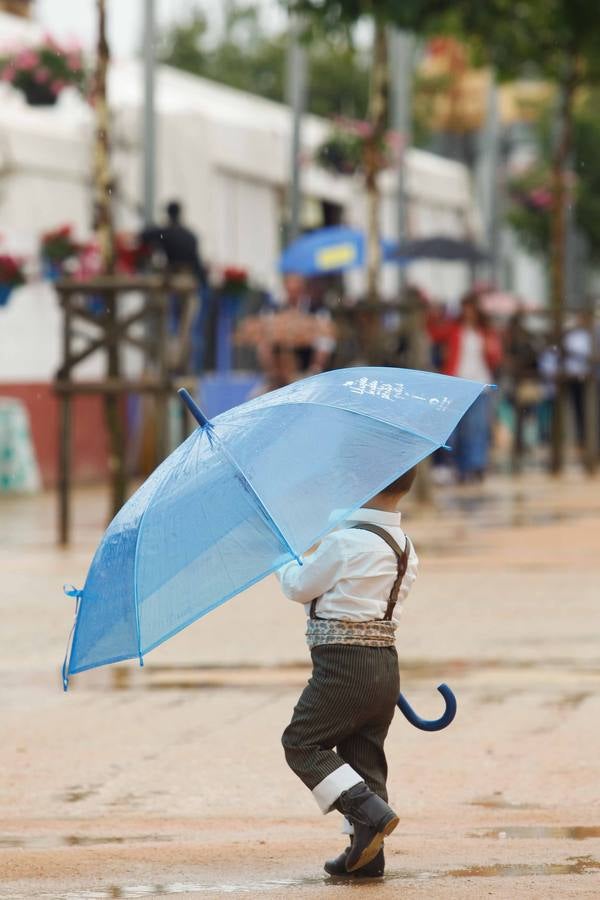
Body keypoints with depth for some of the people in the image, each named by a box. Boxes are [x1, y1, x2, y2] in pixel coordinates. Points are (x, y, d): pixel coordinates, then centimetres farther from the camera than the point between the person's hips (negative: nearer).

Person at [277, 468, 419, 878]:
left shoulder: (344, 542, -16)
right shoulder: (405, 547, 9)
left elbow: (300, 587, -5)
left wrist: (285, 562, 16)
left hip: (345, 664, -8)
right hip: (385, 663, 8)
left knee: (302, 743, 3)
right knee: (364, 755, 13)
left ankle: (370, 813, -13)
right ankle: (368, 854, 11)